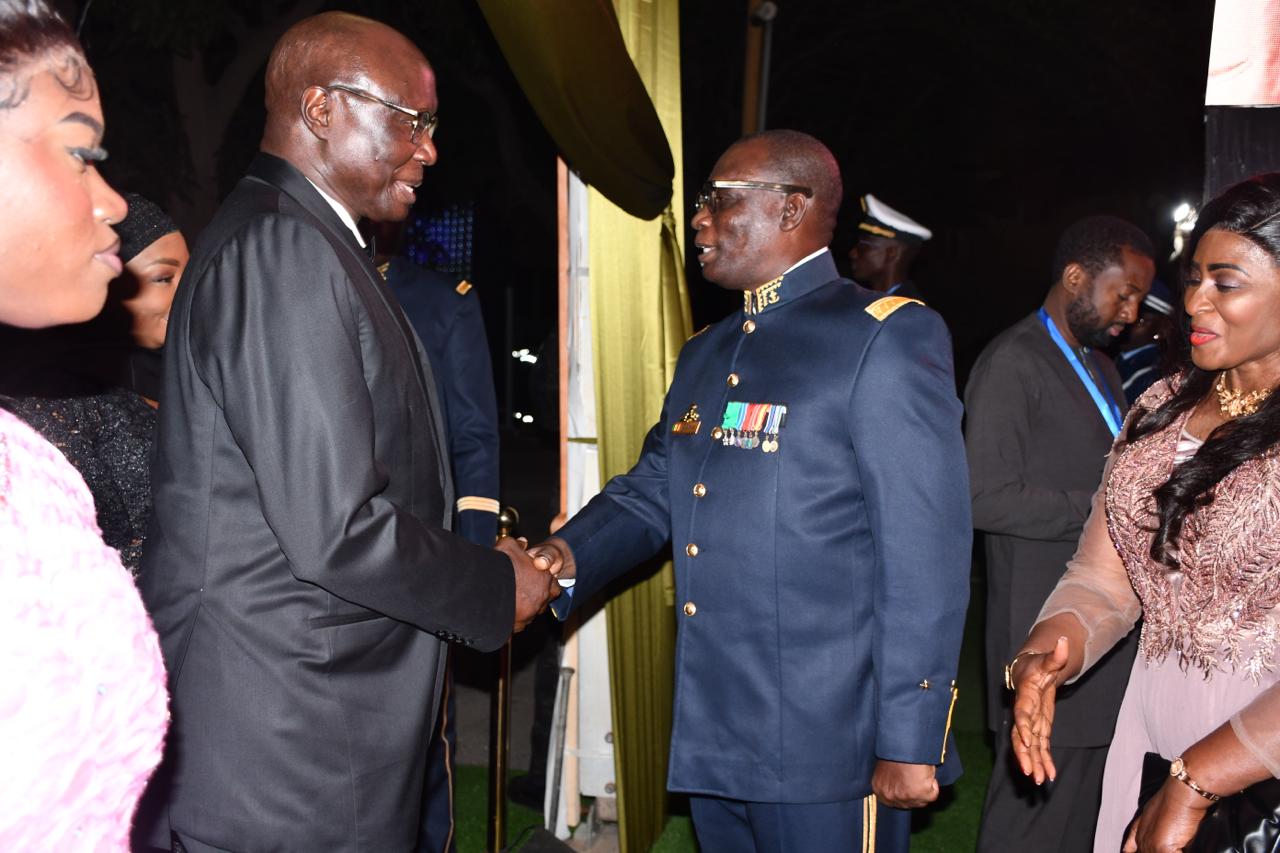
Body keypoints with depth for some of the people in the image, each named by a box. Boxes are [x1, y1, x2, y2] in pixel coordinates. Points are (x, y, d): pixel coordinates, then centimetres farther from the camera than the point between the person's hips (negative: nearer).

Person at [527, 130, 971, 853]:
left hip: (827, 748, -7)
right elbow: (652, 491, 16)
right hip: (712, 740, 7)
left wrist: (909, 743, -16)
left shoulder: (888, 337, -9)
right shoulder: (707, 354, 16)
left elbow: (927, 555, -14)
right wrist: (570, 555, -5)